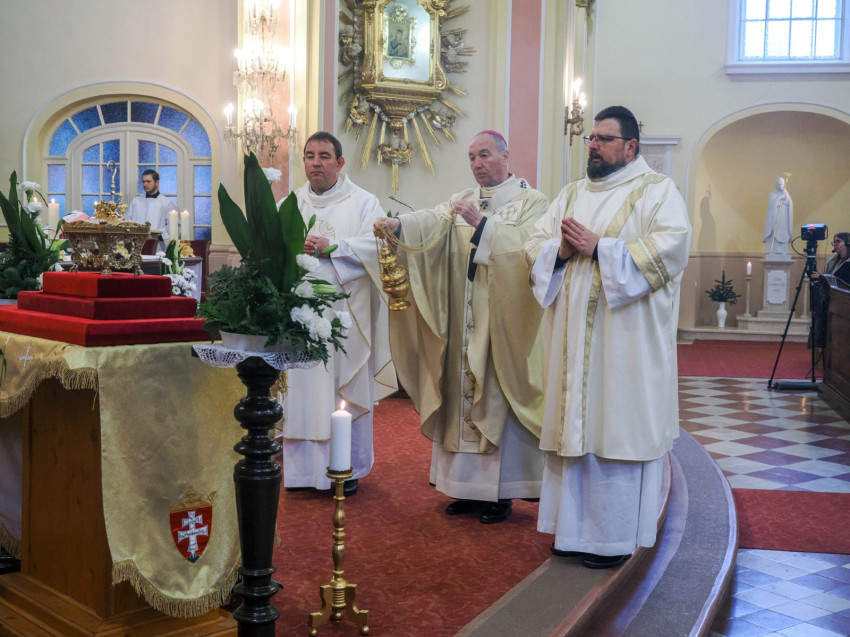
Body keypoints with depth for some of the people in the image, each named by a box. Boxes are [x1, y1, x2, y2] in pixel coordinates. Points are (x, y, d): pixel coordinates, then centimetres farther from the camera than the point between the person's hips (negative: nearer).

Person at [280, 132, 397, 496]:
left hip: (344, 312, -3)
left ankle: (348, 469, 14)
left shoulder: (363, 203, 5)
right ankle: (303, 468, 15)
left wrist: (331, 245, -19)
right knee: (301, 388, 3)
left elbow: (377, 245, -10)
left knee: (346, 389, 2)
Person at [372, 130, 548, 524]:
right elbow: (432, 223, -5)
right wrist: (399, 224, -24)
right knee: (465, 393, 6)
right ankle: (471, 486, 16)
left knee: (497, 397, -2)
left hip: (503, 321, -4)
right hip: (463, 322, 5)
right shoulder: (462, 201, 14)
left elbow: (524, 244, -16)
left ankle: (502, 492, 8)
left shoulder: (530, 201, 1)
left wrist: (481, 222, -23)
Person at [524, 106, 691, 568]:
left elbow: (669, 247, -16)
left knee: (617, 426, -2)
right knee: (575, 424, 8)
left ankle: (615, 537, 9)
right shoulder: (572, 194, 18)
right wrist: (560, 250, -10)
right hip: (574, 337, 6)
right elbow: (535, 247, 12)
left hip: (626, 341, -5)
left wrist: (598, 248, -17)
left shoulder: (657, 191, 0)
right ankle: (575, 527, 19)